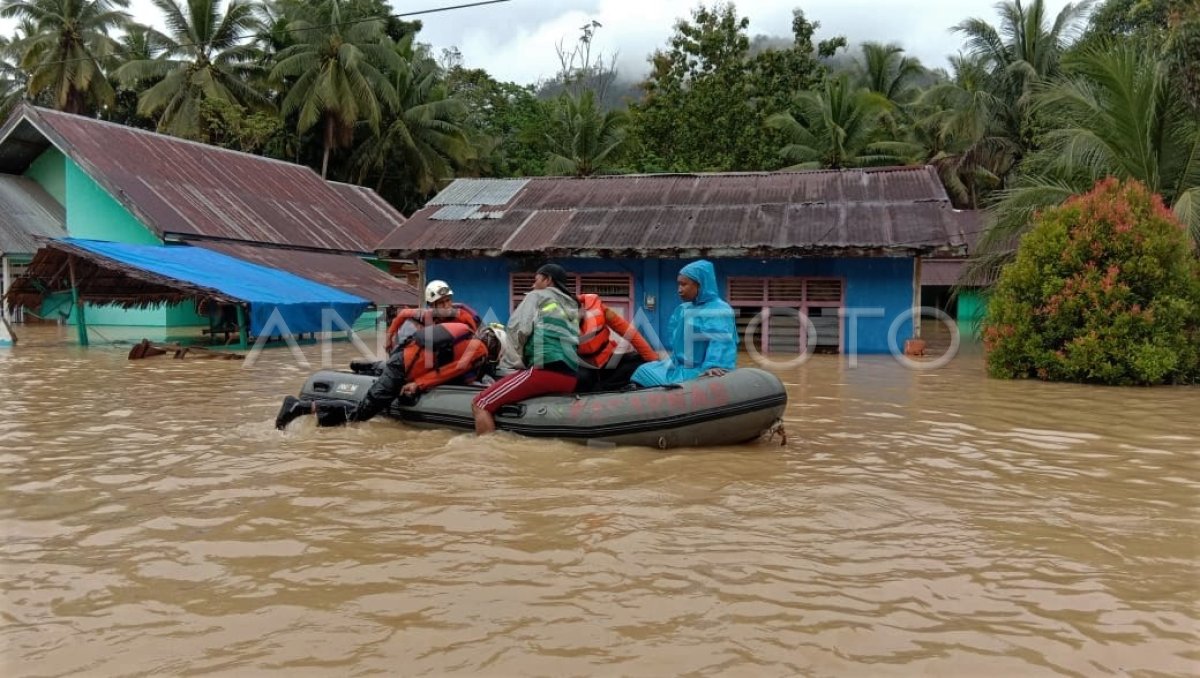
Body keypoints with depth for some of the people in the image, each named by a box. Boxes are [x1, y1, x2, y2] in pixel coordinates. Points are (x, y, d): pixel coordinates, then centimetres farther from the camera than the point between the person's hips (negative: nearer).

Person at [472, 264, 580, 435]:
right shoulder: (572, 307, 30)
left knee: (480, 404, -7)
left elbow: (519, 327, -2)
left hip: (546, 369, -8)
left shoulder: (537, 296, 10)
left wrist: (522, 356, 12)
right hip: (570, 377, 9)